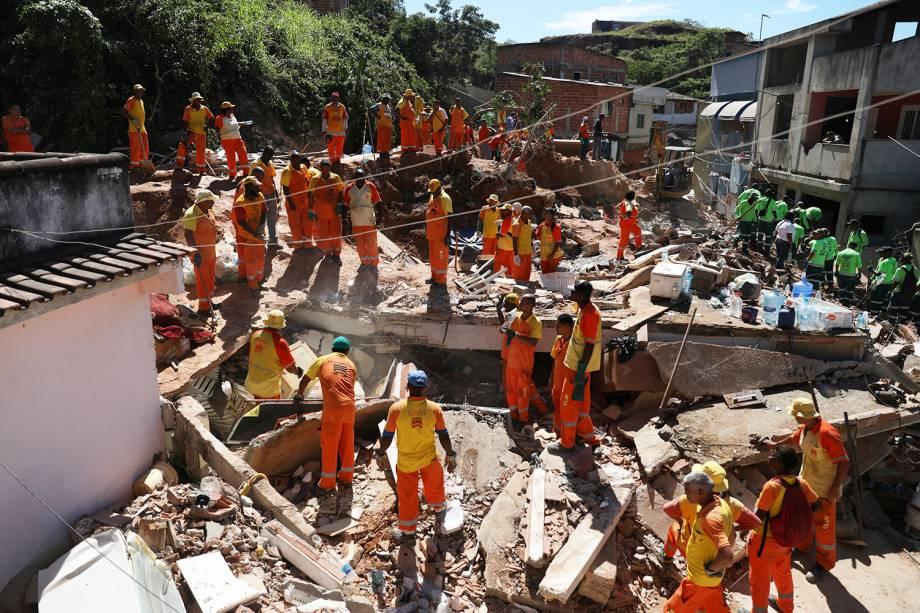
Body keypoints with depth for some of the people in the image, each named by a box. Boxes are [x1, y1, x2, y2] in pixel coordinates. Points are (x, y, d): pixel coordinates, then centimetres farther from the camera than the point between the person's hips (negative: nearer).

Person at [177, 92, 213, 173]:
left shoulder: (204, 109, 5)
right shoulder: (188, 109, -3)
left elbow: (211, 117, 16)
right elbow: (185, 121, -5)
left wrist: (207, 125, 1)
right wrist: (186, 131, -15)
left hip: (201, 133, 3)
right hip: (191, 132, -2)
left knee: (201, 152, 8)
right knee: (183, 146, -22)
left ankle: (200, 170, 21)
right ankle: (179, 165, -15)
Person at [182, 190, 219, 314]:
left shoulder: (209, 211, 4)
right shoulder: (191, 214, -23)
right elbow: (188, 235, -27)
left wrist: (215, 238, 22)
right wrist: (195, 252, -32)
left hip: (211, 252, 9)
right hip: (200, 254, -8)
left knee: (211, 277, 19)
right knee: (202, 280, -1)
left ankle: (209, 301, 34)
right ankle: (203, 307, 8)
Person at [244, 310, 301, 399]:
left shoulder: (255, 335, -6)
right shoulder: (280, 343, -24)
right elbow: (290, 367, -15)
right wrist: (298, 371, 8)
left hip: (251, 382, 6)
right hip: (268, 389, -6)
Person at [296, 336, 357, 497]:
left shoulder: (322, 360, 12)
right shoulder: (351, 365, 19)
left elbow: (305, 379, 18)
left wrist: (299, 394, 35)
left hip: (333, 408, -3)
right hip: (350, 407, 3)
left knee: (329, 446, 5)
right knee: (347, 443, 17)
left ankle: (327, 484, 12)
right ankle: (346, 478, 28)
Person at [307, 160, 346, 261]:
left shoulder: (336, 178, -4)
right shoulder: (315, 180, -5)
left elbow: (341, 192, 7)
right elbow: (310, 195, 2)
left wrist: (340, 204, -4)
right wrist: (311, 210, 0)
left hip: (334, 211, 0)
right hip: (320, 213, 0)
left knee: (336, 234, 6)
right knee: (323, 235, 7)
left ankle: (336, 254, 23)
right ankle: (327, 253, 26)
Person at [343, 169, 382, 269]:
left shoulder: (370, 187, -7)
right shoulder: (349, 188, -2)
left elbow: (377, 203, 0)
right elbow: (346, 204, 8)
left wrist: (378, 217, -2)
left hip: (369, 220, -2)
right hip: (356, 221, 3)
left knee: (371, 243, 2)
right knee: (359, 244, 11)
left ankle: (374, 263, 16)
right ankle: (364, 262, 26)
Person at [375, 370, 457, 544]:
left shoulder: (396, 408, -18)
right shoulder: (435, 408, -15)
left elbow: (387, 436, -10)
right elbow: (443, 435, -6)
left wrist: (381, 454, 7)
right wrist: (450, 455, 7)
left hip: (405, 461, -1)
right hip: (429, 457, 1)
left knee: (407, 496, 16)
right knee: (434, 486, 27)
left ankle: (408, 533, 31)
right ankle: (440, 510, 53)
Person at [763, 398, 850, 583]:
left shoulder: (828, 434, -31)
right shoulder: (805, 428, -4)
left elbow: (844, 462, -28)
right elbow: (794, 438, 19)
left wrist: (835, 489, -26)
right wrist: (776, 444, 33)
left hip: (824, 491, -8)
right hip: (806, 484, 8)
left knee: (824, 526, 8)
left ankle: (825, 563, 27)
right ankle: (801, 546, 48)